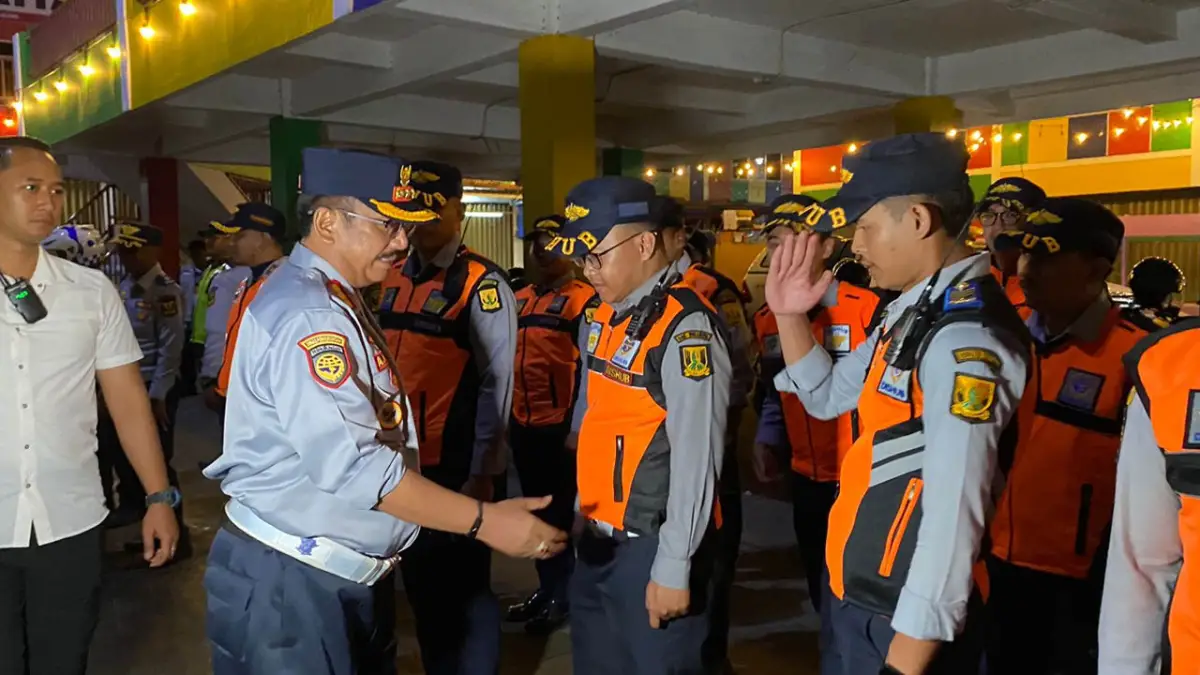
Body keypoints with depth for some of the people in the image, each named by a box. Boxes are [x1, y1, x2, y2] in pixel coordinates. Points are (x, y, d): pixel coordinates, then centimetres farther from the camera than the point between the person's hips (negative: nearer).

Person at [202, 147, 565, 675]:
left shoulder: (331, 300, 10)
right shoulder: (305, 314, -22)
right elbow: (352, 465, -27)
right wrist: (483, 520, -24)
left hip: (347, 573, 9)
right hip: (290, 583, -9)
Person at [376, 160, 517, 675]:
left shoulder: (481, 284, -13)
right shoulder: (393, 280, 8)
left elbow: (496, 384, -14)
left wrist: (483, 474, -14)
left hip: (457, 468, -7)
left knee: (464, 585, 8)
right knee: (420, 580, 20)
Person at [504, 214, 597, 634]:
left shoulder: (583, 301, -10)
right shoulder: (520, 300, 13)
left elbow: (588, 369, -13)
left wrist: (577, 425, -14)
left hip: (561, 426, -7)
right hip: (523, 425, 7)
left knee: (560, 513, 5)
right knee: (536, 511, 16)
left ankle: (561, 595, 19)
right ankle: (545, 588, 30)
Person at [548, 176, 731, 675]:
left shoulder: (686, 327, -20)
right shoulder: (604, 317, 7)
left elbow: (696, 461, -21)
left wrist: (673, 568, -18)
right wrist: (583, 510, 16)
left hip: (652, 546, -8)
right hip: (597, 540, 8)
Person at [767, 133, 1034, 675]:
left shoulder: (964, 338, -24)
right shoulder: (914, 312, 6)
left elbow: (954, 516, -27)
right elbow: (827, 397, 18)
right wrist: (790, 317, 5)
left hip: (905, 619, -9)